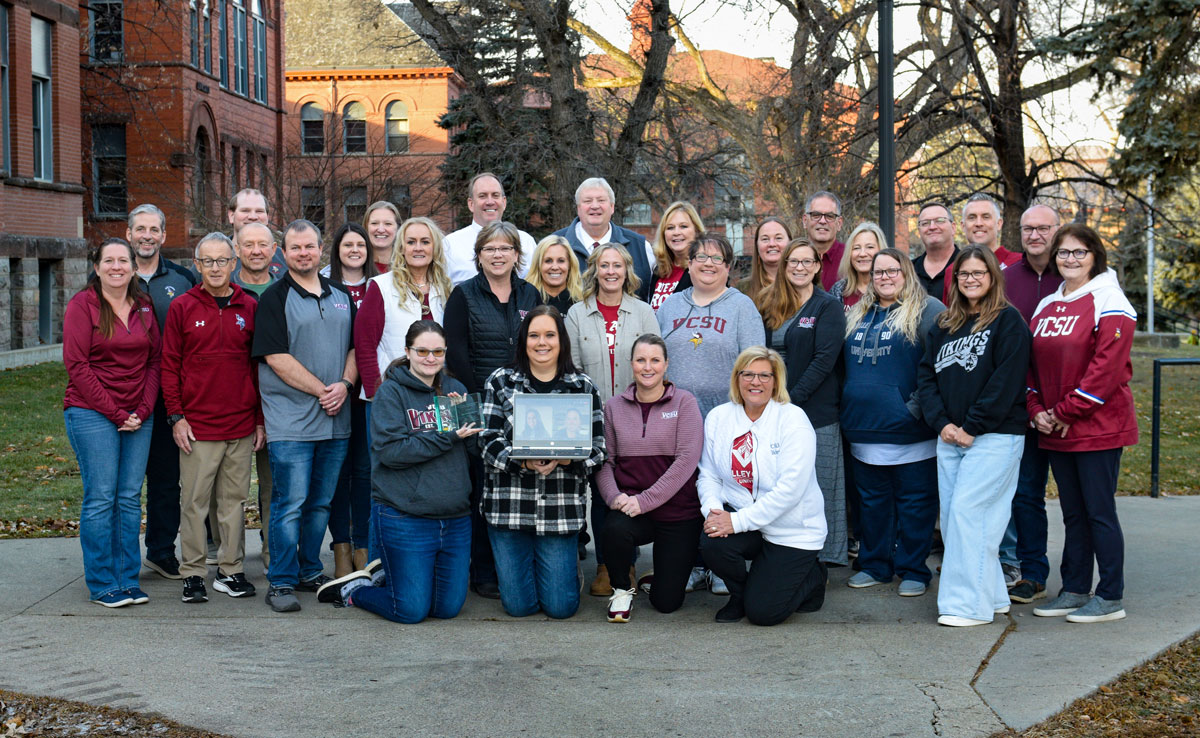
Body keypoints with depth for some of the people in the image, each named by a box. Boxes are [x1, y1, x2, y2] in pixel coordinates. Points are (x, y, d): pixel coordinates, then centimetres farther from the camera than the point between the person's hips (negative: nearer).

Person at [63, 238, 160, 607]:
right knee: (101, 498, -3)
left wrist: (142, 410, -3)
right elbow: (77, 365, -8)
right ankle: (102, 584, 6)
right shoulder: (82, 305, -3)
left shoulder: (144, 306, 10)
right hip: (91, 412, -4)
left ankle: (128, 579, 13)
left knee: (130, 497, 5)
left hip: (138, 417, 4)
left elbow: (155, 359, 11)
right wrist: (115, 414, -11)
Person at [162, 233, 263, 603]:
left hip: (241, 426, 2)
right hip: (197, 426, -2)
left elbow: (259, 365, 10)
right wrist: (176, 416, -4)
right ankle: (193, 574, 10)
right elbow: (169, 365, 3)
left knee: (234, 499, 8)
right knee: (194, 501, 1)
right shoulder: (182, 308, 2)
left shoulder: (249, 308, 7)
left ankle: (230, 570, 16)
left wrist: (261, 419, 7)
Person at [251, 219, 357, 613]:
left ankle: (310, 571, 24)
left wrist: (345, 384, -4)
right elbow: (276, 357, -10)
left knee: (321, 502, 12)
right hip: (291, 421, -5)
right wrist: (321, 390, -13)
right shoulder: (274, 298, -2)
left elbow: (355, 346, 15)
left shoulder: (342, 296, 15)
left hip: (336, 419, 5)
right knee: (290, 503, -5)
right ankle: (281, 583, 3)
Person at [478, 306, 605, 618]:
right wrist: (523, 462, -21)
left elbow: (597, 447, 2)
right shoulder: (500, 382, 5)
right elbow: (490, 441, -2)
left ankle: (567, 566, 33)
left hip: (561, 508, 0)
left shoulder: (583, 387, 7)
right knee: (519, 605, 2)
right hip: (509, 507, 0)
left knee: (561, 606, 1)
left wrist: (565, 458, -18)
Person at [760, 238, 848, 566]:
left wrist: (793, 398, -17)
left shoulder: (828, 306, -3)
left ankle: (819, 557, 4)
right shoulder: (772, 306, 15)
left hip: (814, 409, -6)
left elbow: (824, 359, -12)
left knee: (815, 487, -3)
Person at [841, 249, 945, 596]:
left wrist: (919, 405, -18)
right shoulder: (857, 314, 16)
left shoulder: (927, 310, -5)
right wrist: (846, 407, 16)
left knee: (914, 502, 2)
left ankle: (913, 570, 12)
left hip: (910, 433, -6)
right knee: (872, 501, 14)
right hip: (865, 430, 6)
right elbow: (843, 364, 26)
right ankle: (874, 565, 25)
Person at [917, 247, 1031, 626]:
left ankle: (971, 603, -7)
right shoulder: (943, 326, 16)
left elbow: (1006, 381, -12)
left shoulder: (1008, 321, -3)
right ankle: (990, 594, 15)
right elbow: (926, 375, 11)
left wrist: (973, 427, -14)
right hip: (950, 438, 7)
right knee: (952, 515, 5)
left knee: (967, 511, -13)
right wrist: (941, 422, -3)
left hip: (995, 437, -7)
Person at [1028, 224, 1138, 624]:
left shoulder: (1108, 301, -9)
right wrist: (1037, 410, 1)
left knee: (1099, 512, -1)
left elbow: (1108, 365, -17)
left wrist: (1068, 411, -16)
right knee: (1073, 514, 14)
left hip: (1097, 426, -7)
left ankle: (1111, 598, 8)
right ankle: (1075, 591, 22)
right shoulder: (1046, 306, 14)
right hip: (1053, 430, 7)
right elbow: (1032, 362, 15)